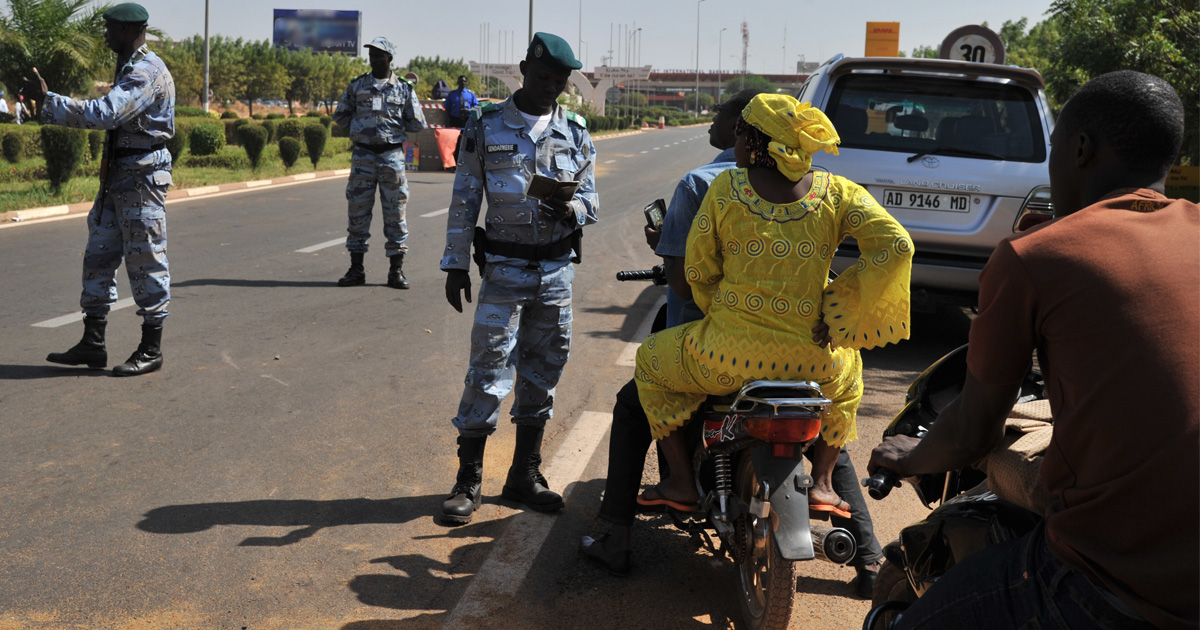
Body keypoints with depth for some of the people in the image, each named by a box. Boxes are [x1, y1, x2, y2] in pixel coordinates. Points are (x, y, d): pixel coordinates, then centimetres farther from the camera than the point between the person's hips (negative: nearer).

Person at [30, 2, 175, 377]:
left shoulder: (147, 72, -17)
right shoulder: (128, 68, 17)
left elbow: (103, 114, -28)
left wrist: (46, 100, -23)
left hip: (143, 177, -10)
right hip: (118, 177, 10)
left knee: (145, 262, -3)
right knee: (98, 257, 10)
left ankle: (151, 350, 6)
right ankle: (92, 345, 16)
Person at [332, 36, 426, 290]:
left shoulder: (404, 89, 3)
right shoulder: (357, 85, 8)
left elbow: (418, 124, 5)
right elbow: (340, 116, 15)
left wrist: (393, 126, 3)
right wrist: (360, 126, 5)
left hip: (392, 156, -1)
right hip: (363, 155, 2)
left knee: (395, 213, 1)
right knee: (358, 211, 3)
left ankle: (396, 270, 9)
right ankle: (356, 269, 11)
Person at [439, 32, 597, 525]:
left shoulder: (576, 132, 7)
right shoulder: (486, 125, -1)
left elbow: (590, 199, 9)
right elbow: (464, 199, 1)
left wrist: (571, 210, -15)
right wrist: (455, 264, -2)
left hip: (557, 270, 4)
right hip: (505, 268, -3)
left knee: (543, 373, 9)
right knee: (488, 372, -6)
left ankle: (525, 474, 22)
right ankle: (468, 479, 4)